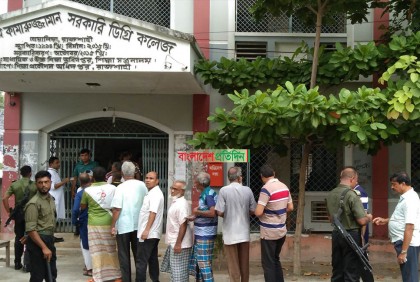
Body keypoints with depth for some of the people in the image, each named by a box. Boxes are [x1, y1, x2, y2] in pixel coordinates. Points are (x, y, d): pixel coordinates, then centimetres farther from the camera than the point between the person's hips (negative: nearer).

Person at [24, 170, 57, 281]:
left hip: (49, 240, 8)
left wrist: (49, 242, 16)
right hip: (37, 241, -8)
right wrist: (44, 247, -24)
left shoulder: (51, 199, 9)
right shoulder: (33, 203, -17)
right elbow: (31, 230, -22)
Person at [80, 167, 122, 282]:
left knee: (96, 251, 5)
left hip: (94, 224, -1)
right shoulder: (112, 188, -4)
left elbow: (82, 207, 7)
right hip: (109, 223, 1)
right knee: (112, 249, 11)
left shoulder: (88, 190, -6)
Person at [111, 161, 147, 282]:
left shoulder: (121, 188, -14)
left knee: (124, 255, 7)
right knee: (138, 253, 15)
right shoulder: (142, 185, -1)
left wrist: (113, 226, -7)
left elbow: (117, 209, -16)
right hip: (138, 225, 4)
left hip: (123, 226, -4)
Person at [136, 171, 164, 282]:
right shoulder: (151, 192, 17)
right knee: (152, 258, 13)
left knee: (141, 261, -8)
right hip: (153, 233, 10)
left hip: (149, 233, -10)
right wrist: (146, 230, 17)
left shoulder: (155, 194, -14)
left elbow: (153, 213, -22)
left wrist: (147, 230, -26)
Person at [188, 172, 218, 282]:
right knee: (196, 260, 17)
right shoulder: (204, 193, 12)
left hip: (205, 234, -10)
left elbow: (212, 213, -27)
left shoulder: (209, 194, -17)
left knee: (204, 262, -6)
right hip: (200, 233, 10)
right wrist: (195, 217, 7)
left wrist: (197, 212, -15)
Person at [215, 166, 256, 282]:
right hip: (244, 233, 3)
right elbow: (252, 210, 1)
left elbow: (220, 212, -14)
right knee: (244, 264, 16)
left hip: (230, 233, -3)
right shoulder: (247, 190, -4)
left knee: (233, 264, 6)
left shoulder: (224, 190, -12)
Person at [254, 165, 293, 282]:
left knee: (268, 263, 3)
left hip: (269, 233, -7)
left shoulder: (266, 188, -19)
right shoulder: (284, 187, 4)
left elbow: (258, 212, -22)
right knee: (276, 260, 22)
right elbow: (290, 208, 11)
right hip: (282, 231, 7)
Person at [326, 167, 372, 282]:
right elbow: (362, 221, -18)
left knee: (337, 271, 13)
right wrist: (369, 217, 2)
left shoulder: (330, 195, 4)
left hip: (336, 234, 7)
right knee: (352, 272, 1)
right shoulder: (352, 195, -18)